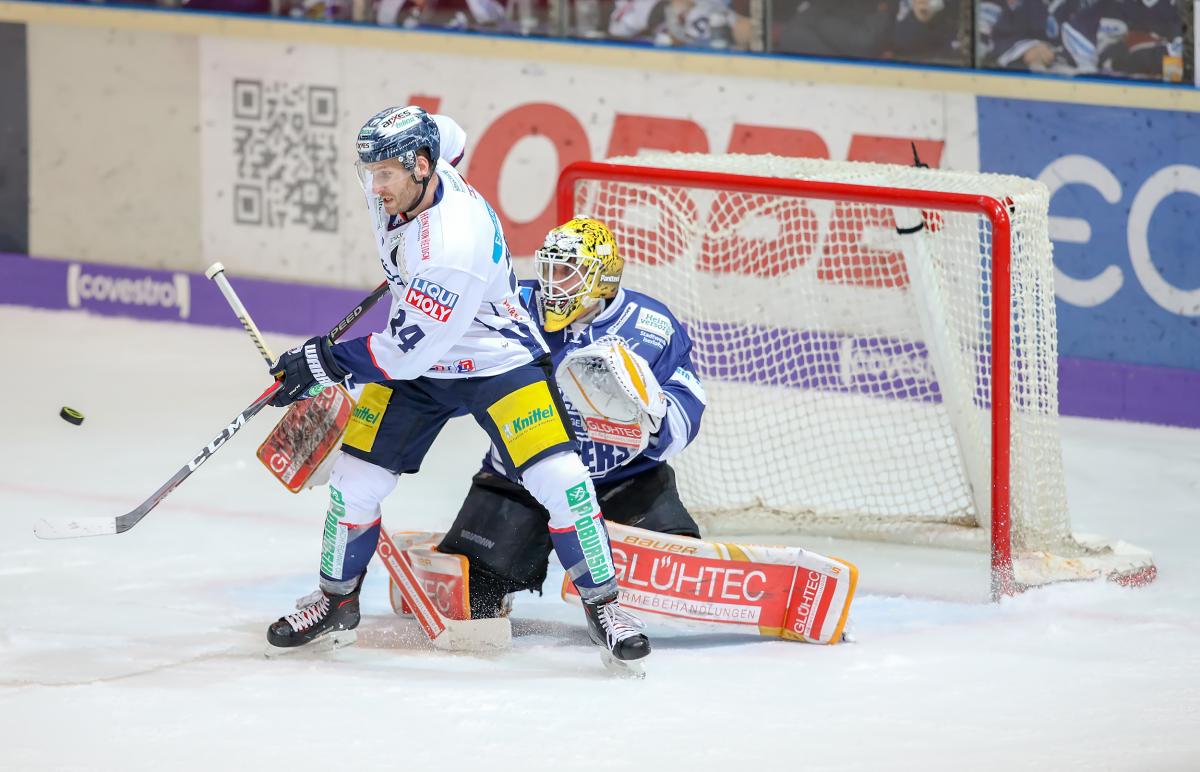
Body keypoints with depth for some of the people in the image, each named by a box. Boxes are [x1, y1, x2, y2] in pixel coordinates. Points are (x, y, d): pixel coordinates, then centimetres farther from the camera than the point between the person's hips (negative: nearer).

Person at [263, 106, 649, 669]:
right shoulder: (397, 186, -13)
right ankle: (337, 601, 23)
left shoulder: (455, 246, -37)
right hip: (416, 355, 7)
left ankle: (602, 603, -2)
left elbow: (410, 351, -32)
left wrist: (325, 361, -26)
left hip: (497, 363, -7)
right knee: (356, 478, 2)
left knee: (556, 477, -19)